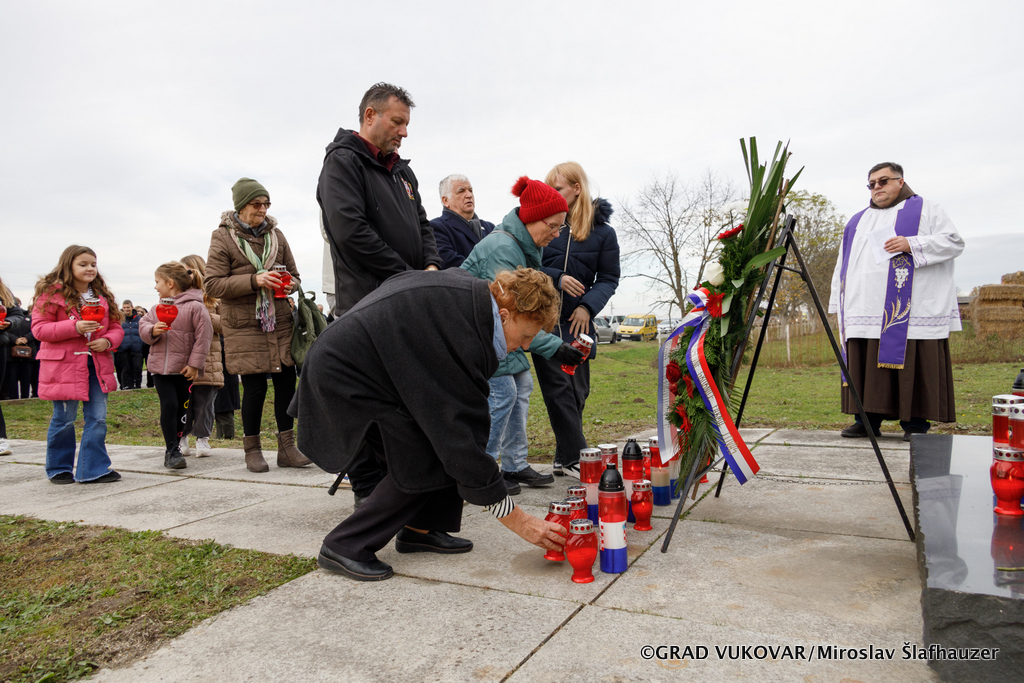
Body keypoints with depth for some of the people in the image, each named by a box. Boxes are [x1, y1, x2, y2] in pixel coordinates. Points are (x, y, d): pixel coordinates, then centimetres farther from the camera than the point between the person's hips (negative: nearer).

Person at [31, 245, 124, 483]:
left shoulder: (102, 296, 13)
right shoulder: (51, 293, -4)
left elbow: (116, 327, 15)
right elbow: (39, 328, -9)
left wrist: (107, 341, -7)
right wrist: (75, 327, -21)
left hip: (97, 363, 5)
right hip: (64, 365, -5)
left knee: (97, 419, 3)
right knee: (64, 419, 5)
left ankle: (94, 469, 11)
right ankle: (59, 468, 24)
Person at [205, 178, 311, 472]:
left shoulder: (275, 234, 13)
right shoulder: (223, 237, 0)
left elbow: (293, 274, 20)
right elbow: (213, 284, -6)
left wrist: (290, 284, -4)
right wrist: (254, 280, -19)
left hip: (279, 323, 4)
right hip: (244, 325, -4)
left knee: (287, 382, 1)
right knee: (255, 387, -2)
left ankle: (287, 447, 12)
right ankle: (252, 450, 16)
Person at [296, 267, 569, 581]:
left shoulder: (474, 293, -3)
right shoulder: (461, 332, -31)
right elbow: (462, 436, -30)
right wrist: (518, 520, -25)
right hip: (344, 371, -10)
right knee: (421, 462, -14)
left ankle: (419, 529, 14)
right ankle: (343, 546, -2)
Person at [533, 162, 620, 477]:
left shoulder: (602, 230, 3)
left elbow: (609, 278, 5)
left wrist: (588, 306, -10)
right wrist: (557, 278, -13)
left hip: (578, 320, 2)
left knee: (577, 391, 5)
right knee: (559, 388, -7)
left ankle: (564, 459, 17)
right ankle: (575, 457, -1)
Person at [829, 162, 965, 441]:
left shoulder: (924, 209, 12)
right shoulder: (858, 221, 25)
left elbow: (954, 242, 1)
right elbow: (843, 264, 24)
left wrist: (912, 245, -12)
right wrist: (839, 302, 17)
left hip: (911, 312, -4)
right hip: (865, 313, 5)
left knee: (911, 363, -6)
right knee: (867, 366, 1)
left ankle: (915, 422, 1)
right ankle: (868, 419, 6)